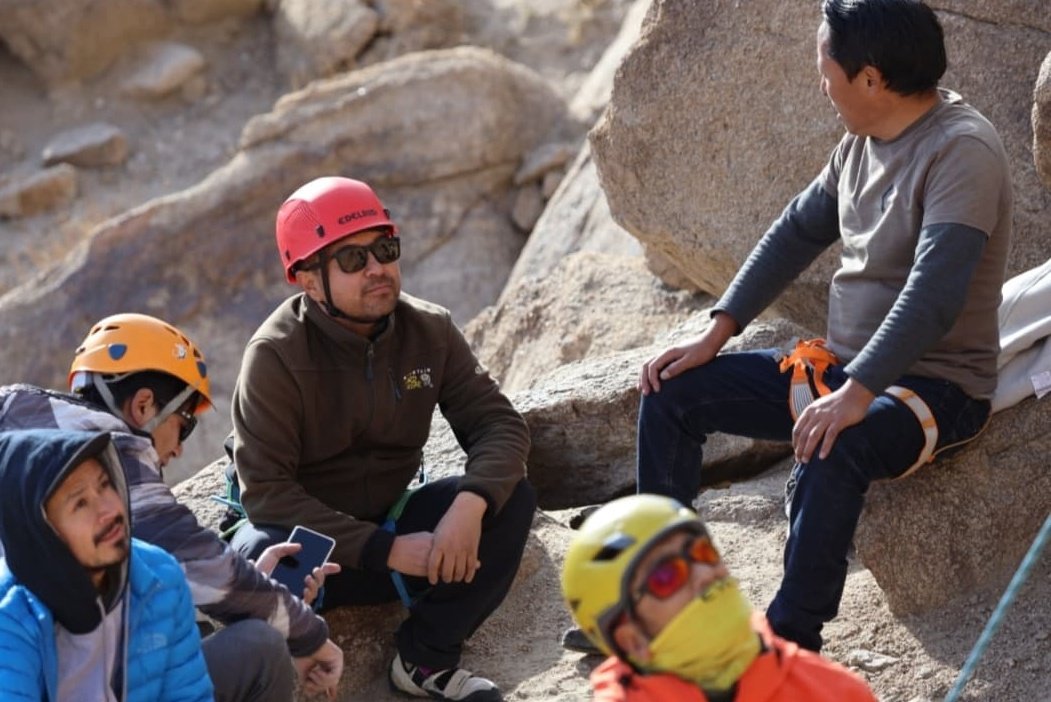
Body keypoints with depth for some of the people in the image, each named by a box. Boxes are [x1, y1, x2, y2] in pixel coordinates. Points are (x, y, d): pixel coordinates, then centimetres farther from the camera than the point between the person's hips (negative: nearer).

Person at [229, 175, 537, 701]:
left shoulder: (429, 331, -6)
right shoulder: (276, 355, -20)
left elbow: (499, 423, -11)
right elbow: (266, 491, -25)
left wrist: (472, 502, -33)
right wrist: (387, 550, -30)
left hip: (391, 522, 5)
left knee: (511, 497, -19)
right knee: (256, 560, -39)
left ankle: (426, 658, -6)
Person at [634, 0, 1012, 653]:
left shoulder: (962, 150, -21)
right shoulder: (864, 140, 6)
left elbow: (934, 292, -31)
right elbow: (798, 232, 14)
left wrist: (855, 395, -39)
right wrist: (714, 334, 6)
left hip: (937, 384, -9)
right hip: (840, 365, 9)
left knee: (831, 454, -39)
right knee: (673, 392, 4)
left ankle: (790, 645, -27)